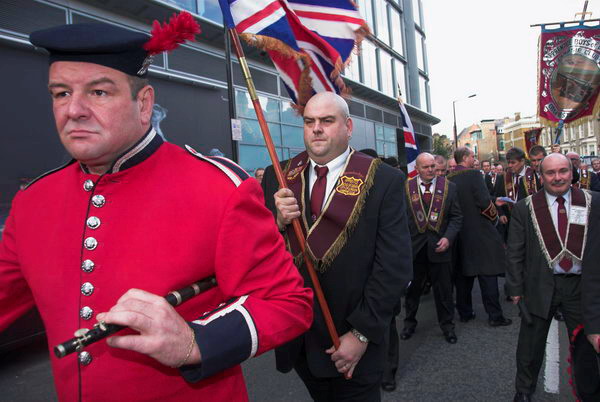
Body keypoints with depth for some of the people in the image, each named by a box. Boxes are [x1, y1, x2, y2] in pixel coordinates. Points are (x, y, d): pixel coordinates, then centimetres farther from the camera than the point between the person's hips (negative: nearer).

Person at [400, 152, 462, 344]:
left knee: (443, 289, 11)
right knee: (412, 287, 14)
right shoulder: (405, 187, -2)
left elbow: (456, 216, 2)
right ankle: (409, 322, 33)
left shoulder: (449, 187, 1)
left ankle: (447, 325, 30)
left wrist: (448, 237, -12)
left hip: (439, 245, 0)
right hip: (414, 246, 0)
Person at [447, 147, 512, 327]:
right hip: (479, 232, -6)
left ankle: (465, 313, 21)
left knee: (462, 274, 12)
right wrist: (494, 215, -1)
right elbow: (484, 201, -19)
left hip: (459, 233, 6)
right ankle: (495, 315, 10)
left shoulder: (449, 179, 4)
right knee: (487, 274, 2)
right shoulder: (474, 174, -12)